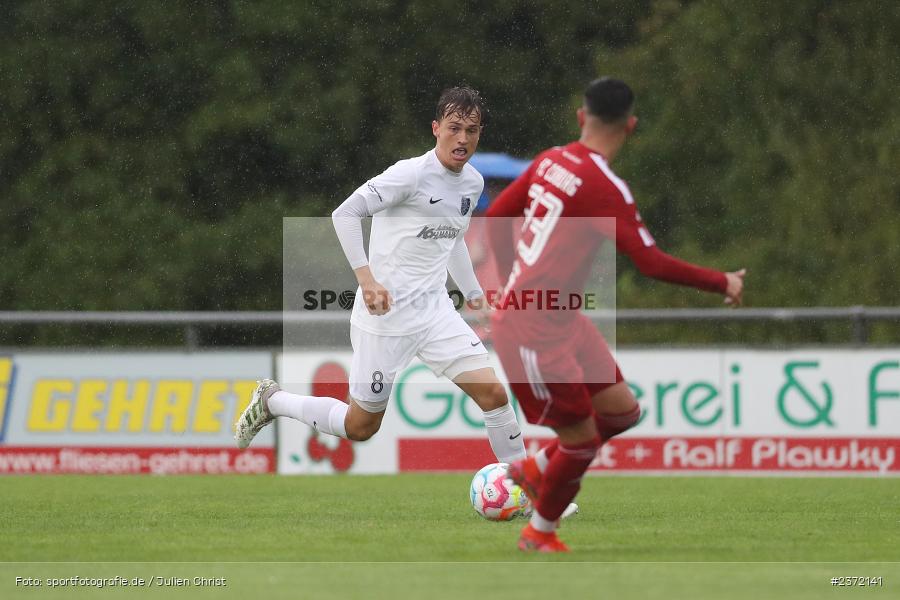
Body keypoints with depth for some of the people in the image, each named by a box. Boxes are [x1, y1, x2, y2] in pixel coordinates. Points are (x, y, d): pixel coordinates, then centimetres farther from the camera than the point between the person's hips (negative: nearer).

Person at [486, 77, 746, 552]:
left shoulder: (551, 161, 4)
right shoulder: (604, 187, -20)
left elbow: (497, 216, 14)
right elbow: (650, 262, -23)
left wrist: (516, 281, 26)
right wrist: (722, 284, -12)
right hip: (533, 330, -9)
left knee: (622, 411, 11)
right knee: (582, 437, 0)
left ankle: (536, 468, 26)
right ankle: (540, 533, 19)